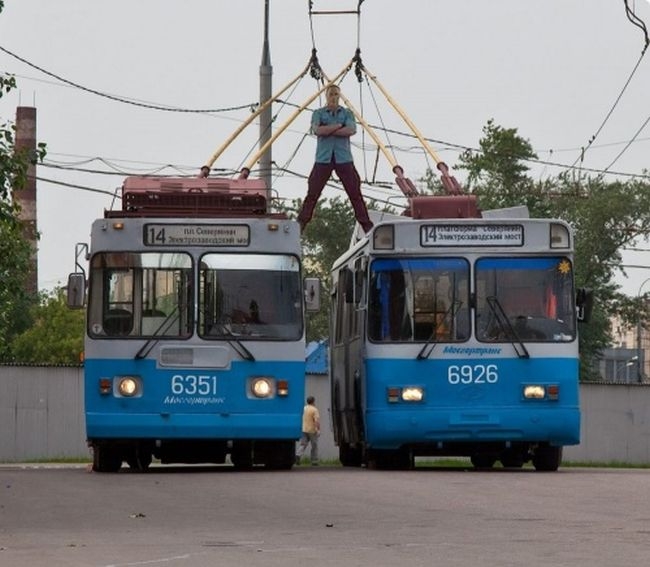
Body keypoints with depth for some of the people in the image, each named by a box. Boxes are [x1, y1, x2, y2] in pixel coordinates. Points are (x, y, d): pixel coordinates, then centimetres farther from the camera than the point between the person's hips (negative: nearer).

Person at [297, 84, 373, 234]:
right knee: (313, 193, -2)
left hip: (343, 158, 1)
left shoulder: (347, 113, 9)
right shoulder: (318, 113, 7)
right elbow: (317, 130, -12)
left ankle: (367, 226, 2)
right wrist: (338, 126, -11)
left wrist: (328, 131, -13)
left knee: (355, 193, -1)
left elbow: (351, 130, -10)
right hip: (323, 158, -1)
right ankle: (301, 223, 3)